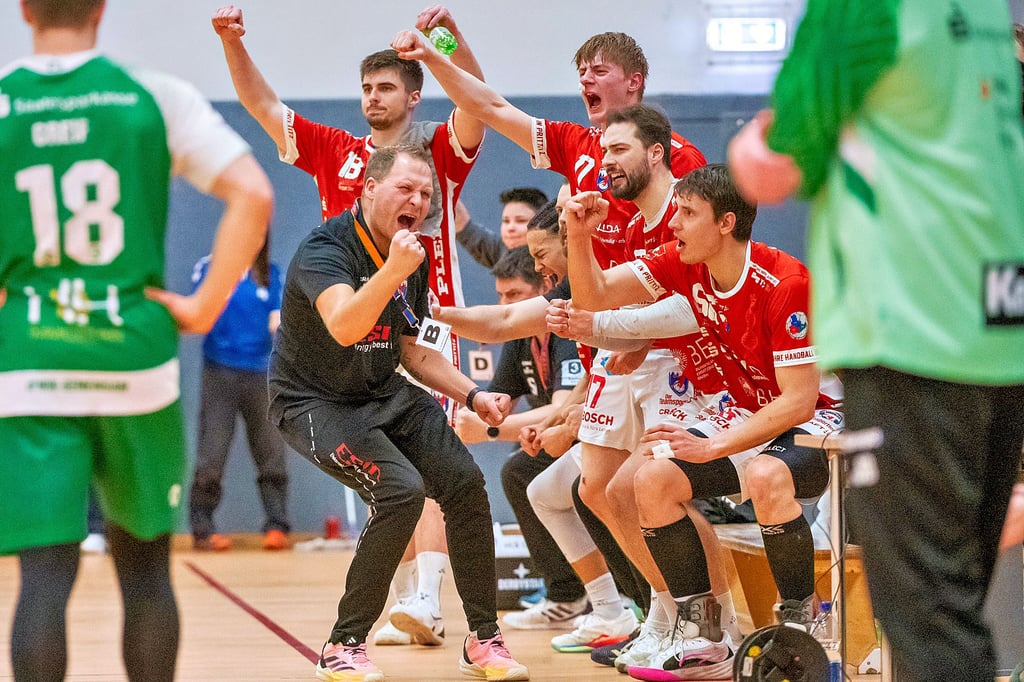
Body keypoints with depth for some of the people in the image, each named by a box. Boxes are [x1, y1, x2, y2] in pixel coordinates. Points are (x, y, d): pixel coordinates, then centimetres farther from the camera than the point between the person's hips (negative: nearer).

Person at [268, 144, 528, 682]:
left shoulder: (414, 259, 4)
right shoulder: (325, 249, -21)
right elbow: (343, 328, -40)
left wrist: (472, 395, 6)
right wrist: (392, 272, -50)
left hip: (383, 394, 8)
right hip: (313, 401, -8)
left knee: (464, 482, -6)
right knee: (401, 490, -26)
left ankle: (483, 638, 9)